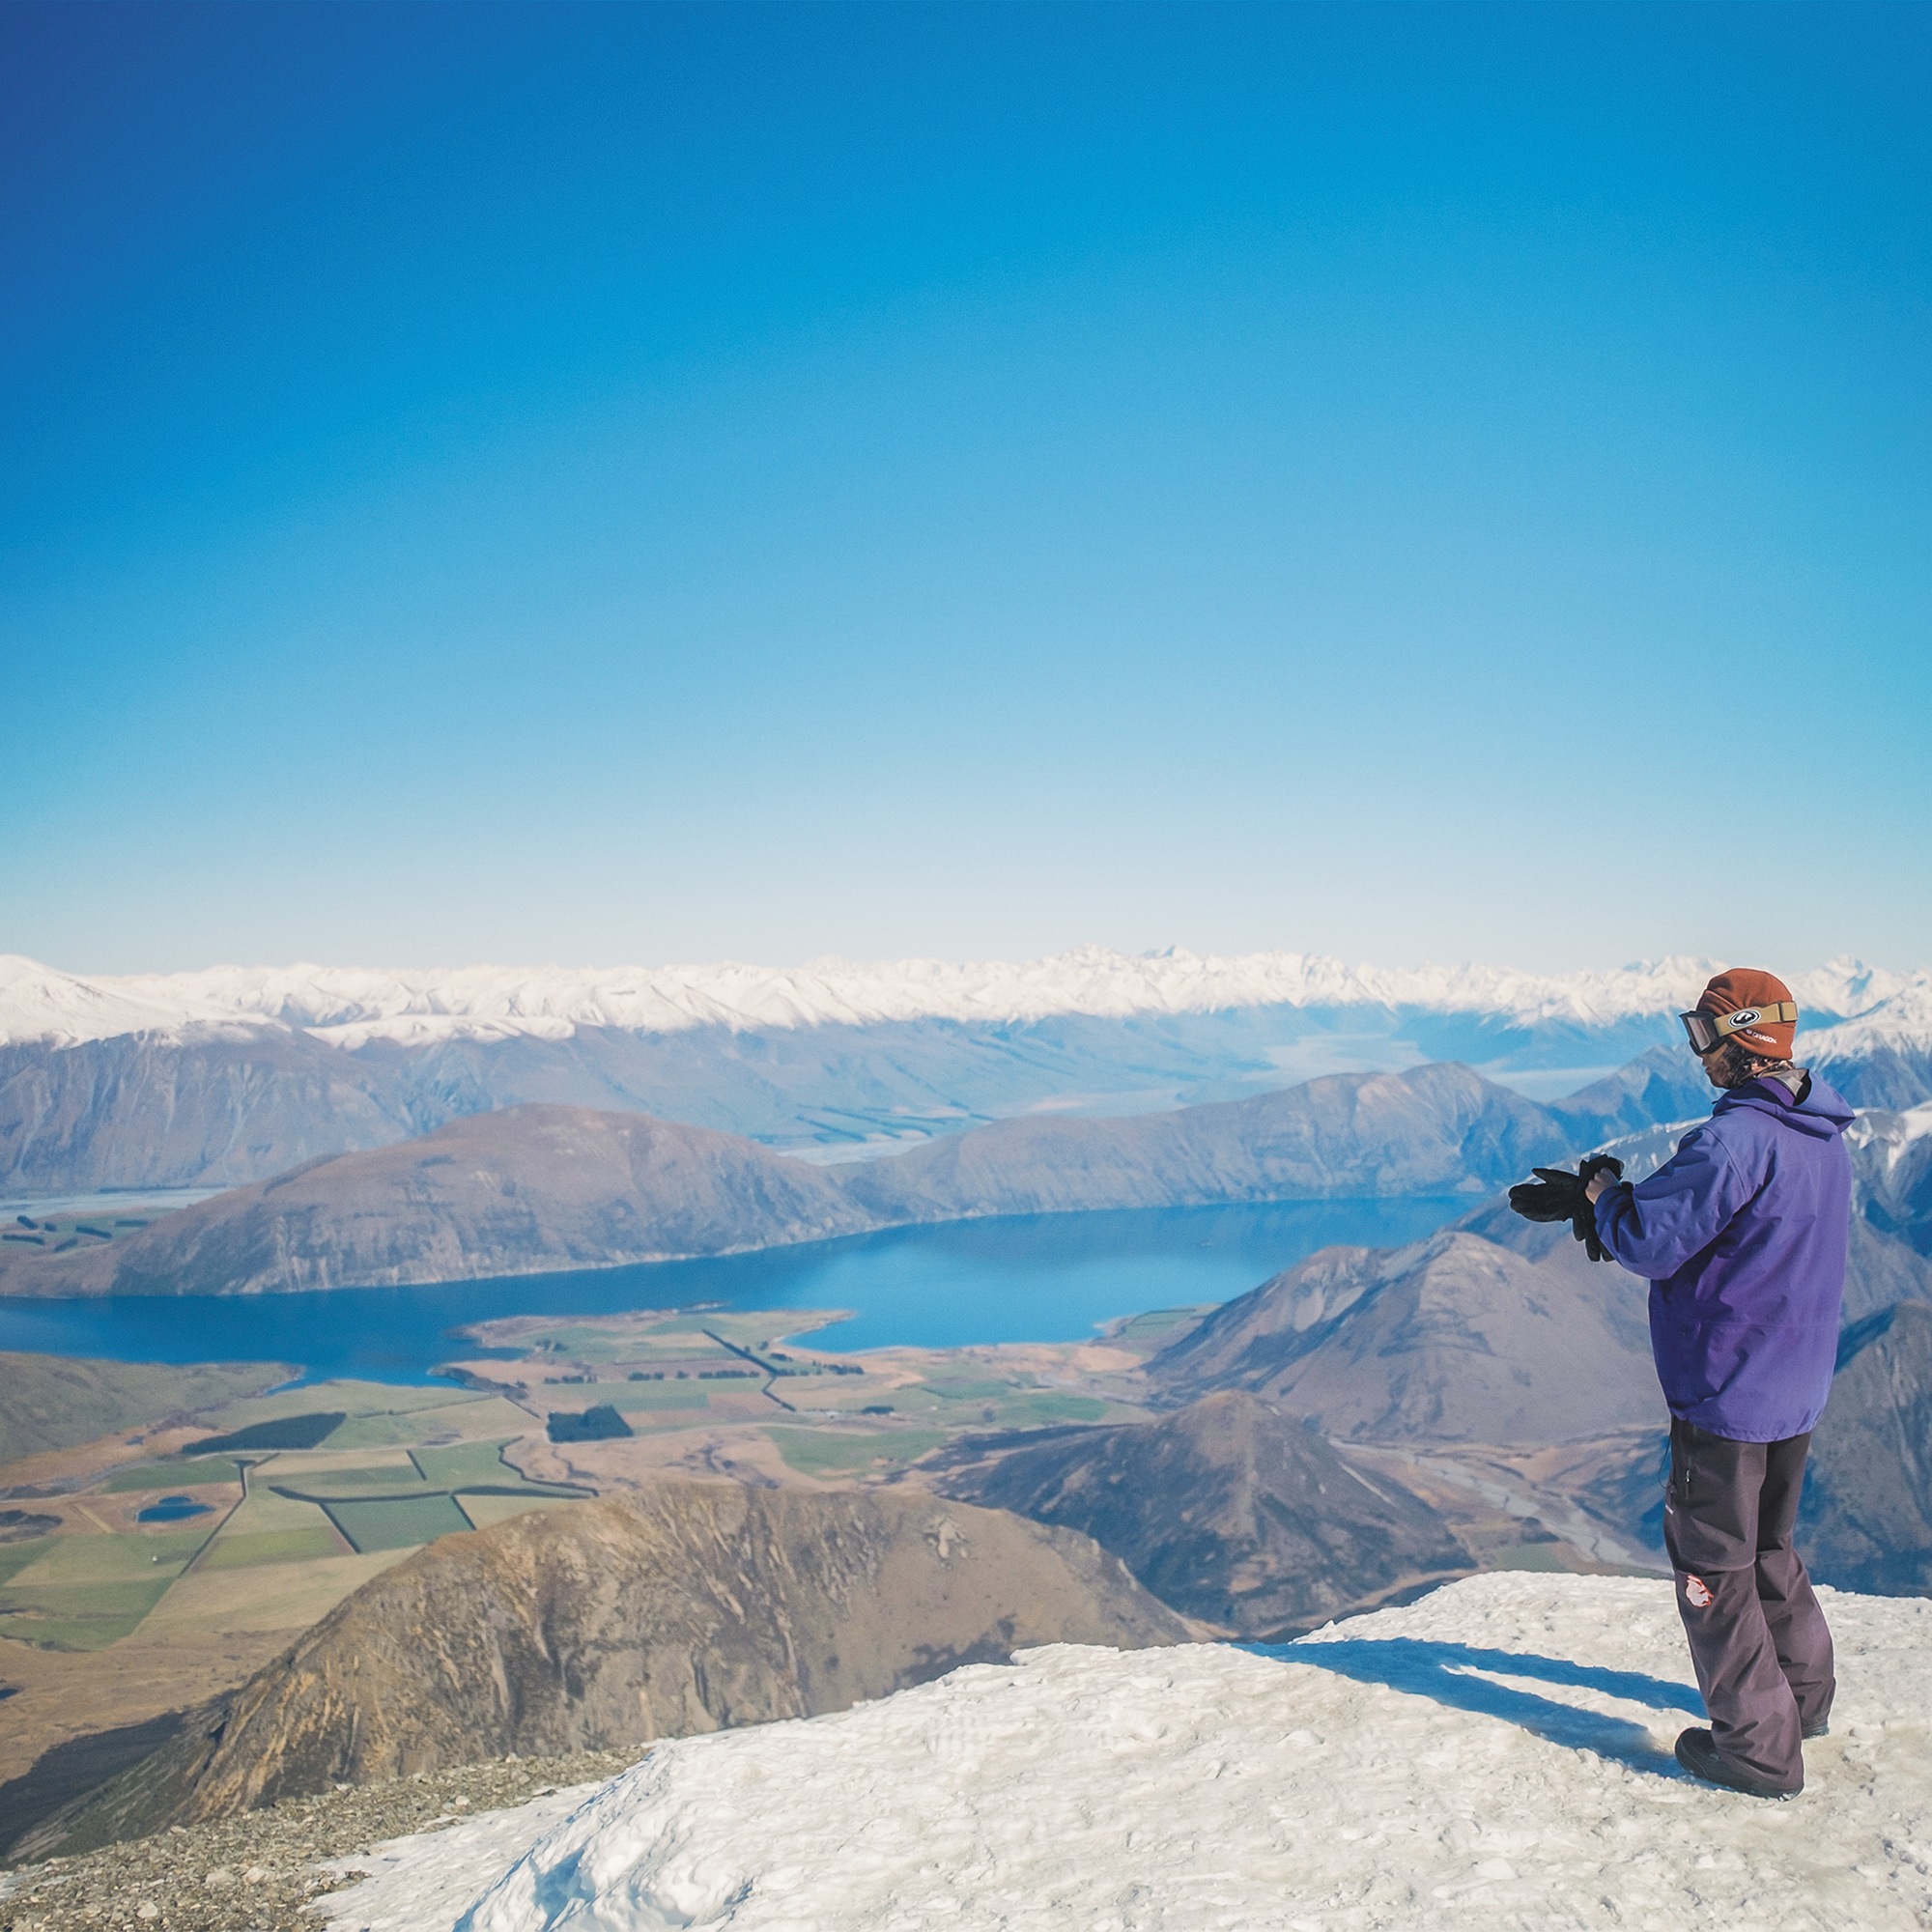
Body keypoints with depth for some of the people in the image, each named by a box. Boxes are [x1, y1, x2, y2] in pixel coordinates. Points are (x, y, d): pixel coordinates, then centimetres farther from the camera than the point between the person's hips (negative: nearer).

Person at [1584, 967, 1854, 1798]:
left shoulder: (1737, 1138, -25)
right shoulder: (1822, 1136, 6)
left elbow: (1649, 1244, -24)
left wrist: (1605, 1192, -6)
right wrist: (1627, 1199, 6)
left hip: (1727, 1389, -9)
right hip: (1797, 1387, 9)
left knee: (1714, 1566, 4)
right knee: (1768, 1545, 25)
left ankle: (1758, 1746, 11)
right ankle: (1805, 1696, 38)